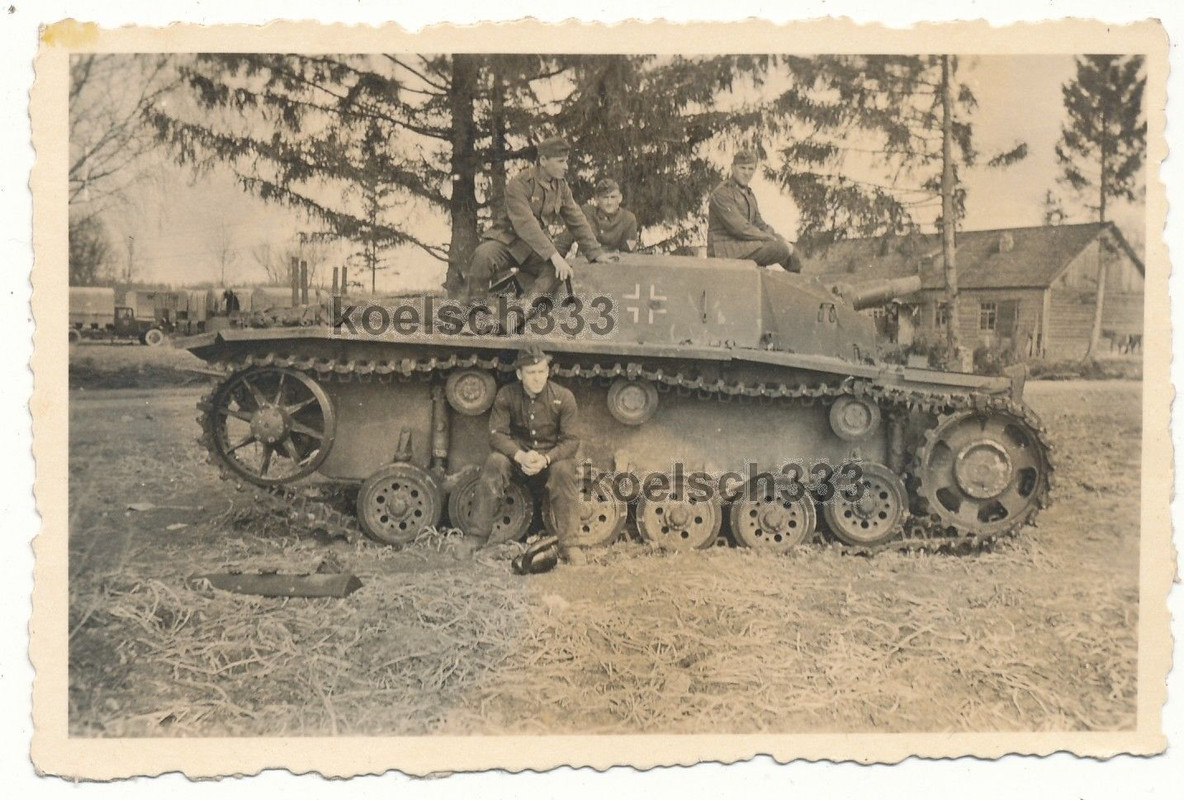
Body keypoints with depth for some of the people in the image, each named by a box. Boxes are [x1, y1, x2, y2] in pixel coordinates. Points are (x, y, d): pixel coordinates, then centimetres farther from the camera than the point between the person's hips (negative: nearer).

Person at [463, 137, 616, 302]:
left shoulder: (561, 187, 4)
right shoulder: (519, 184, -18)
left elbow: (577, 221, 8)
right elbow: (525, 224, -29)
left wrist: (596, 253, -1)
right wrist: (553, 255, -37)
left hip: (536, 248, 5)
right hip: (508, 240, -5)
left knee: (559, 270, -25)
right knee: (483, 256, -37)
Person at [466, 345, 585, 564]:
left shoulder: (564, 398, -11)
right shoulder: (506, 395, -8)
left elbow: (571, 440, -12)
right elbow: (497, 434, -13)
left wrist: (545, 459, -31)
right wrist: (520, 456, -32)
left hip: (553, 456, -1)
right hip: (517, 454, 1)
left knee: (563, 470, -34)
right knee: (494, 462, -29)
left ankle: (568, 543, -23)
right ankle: (477, 539, -24)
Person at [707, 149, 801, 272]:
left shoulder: (749, 194, 20)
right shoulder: (721, 193, -12)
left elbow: (759, 224, 17)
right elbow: (739, 228, -20)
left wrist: (778, 238, -3)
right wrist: (771, 239, -16)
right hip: (725, 249, -10)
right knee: (781, 248, -19)